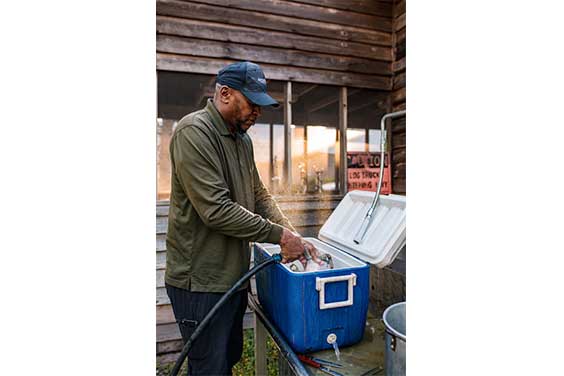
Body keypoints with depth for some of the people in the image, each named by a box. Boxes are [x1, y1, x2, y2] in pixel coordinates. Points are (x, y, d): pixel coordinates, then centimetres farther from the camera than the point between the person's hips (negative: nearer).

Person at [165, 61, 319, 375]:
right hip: (202, 281, -8)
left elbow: (260, 196, 11)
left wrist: (295, 237, 0)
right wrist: (280, 235, -19)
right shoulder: (194, 131, -18)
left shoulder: (243, 139, 10)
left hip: (234, 274, 8)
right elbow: (217, 211, -26)